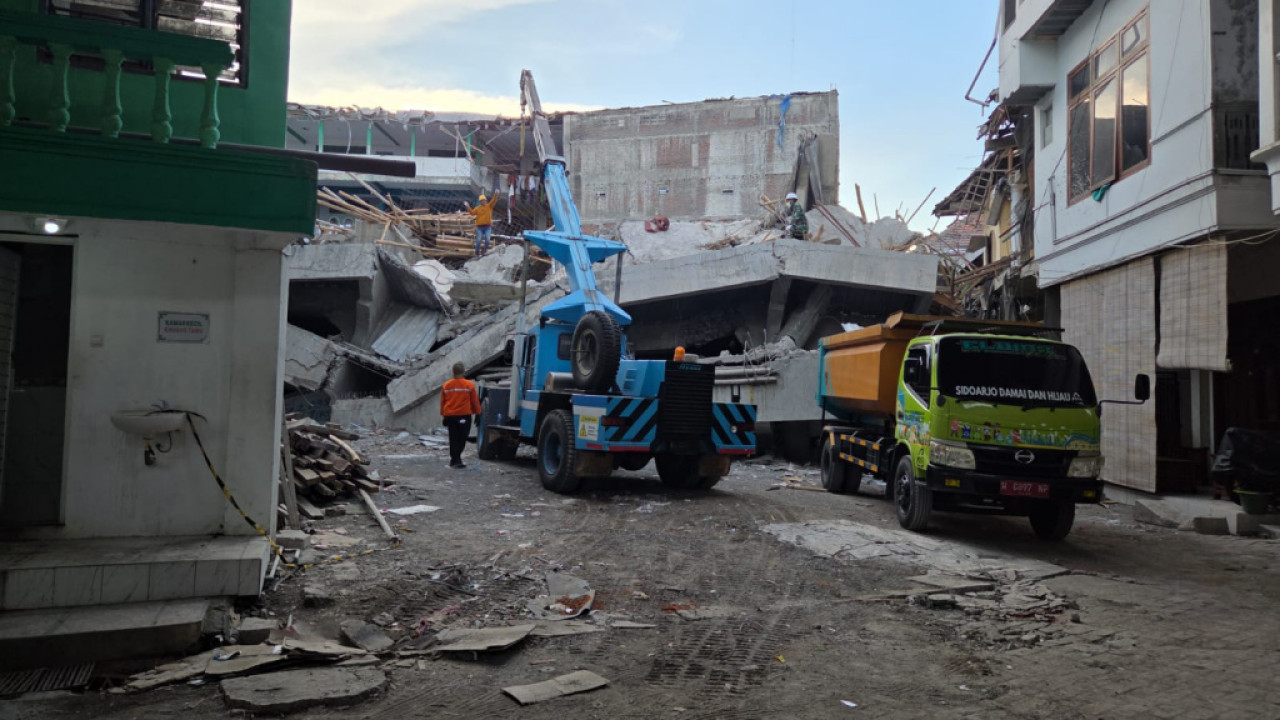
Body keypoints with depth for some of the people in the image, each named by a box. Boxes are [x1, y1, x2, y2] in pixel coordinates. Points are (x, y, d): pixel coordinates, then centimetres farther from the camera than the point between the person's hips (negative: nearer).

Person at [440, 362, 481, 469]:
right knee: (461, 439, 4)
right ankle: (456, 459, 1)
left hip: (450, 415, 4)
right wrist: (477, 413, 8)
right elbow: (475, 401, -2)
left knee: (453, 439, 10)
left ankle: (454, 460, 11)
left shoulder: (446, 385, 2)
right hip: (464, 415, -3)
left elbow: (442, 402, 9)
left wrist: (443, 415, 18)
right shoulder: (469, 385, -7)